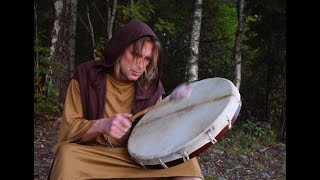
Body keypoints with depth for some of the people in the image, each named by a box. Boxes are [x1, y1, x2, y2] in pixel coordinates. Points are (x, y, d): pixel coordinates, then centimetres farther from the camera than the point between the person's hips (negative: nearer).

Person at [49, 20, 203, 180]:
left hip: (139, 156, 2)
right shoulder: (86, 75, -7)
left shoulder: (151, 85, 1)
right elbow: (68, 130, -10)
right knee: (67, 155, -34)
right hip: (94, 156, -2)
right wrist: (102, 125, -29)